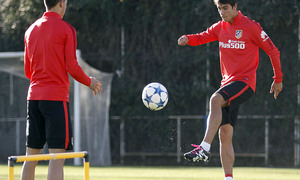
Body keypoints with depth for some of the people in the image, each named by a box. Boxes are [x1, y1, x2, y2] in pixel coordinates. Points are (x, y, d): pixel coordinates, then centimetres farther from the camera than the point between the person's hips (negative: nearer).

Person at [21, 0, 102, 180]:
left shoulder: (31, 30, 14)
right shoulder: (66, 29, -6)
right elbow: (72, 67, -8)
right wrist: (90, 82, 9)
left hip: (33, 96, 6)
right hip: (56, 97, -6)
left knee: (31, 156, 9)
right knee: (57, 156, -7)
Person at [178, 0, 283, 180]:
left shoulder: (251, 27, -5)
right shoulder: (220, 27, 13)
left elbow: (273, 51, 0)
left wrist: (278, 80, 3)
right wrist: (187, 38, -11)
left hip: (245, 82, -7)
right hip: (228, 83, 7)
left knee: (215, 100, -34)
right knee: (225, 135, 0)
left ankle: (205, 149, -42)